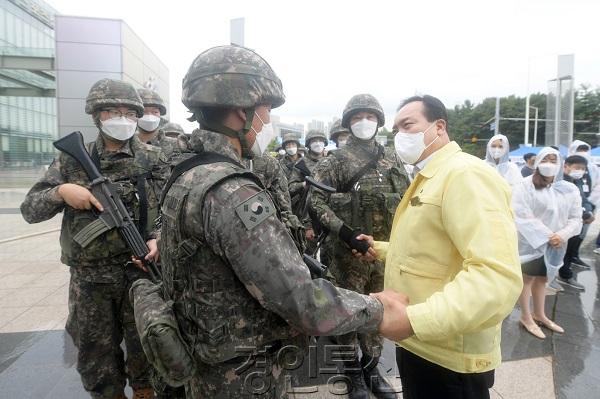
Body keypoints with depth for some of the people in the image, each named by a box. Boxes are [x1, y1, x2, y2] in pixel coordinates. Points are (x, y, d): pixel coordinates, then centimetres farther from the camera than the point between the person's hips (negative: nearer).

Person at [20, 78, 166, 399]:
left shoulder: (153, 160, -1)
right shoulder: (73, 160, 2)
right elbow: (29, 209, 3)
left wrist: (158, 238, -19)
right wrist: (61, 191, -15)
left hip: (141, 272, -1)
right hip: (89, 278, 2)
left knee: (145, 348, 13)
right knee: (95, 354, 16)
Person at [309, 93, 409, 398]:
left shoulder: (392, 160, 8)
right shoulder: (337, 161, -6)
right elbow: (315, 199, -11)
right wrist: (342, 230, -20)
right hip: (350, 251, -4)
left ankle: (371, 368, 35)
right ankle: (353, 372, 29)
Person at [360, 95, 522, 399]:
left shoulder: (465, 174, -19)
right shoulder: (427, 179, 14)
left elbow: (498, 276, -31)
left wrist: (415, 319, -38)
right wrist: (381, 249, 16)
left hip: (449, 359, -9)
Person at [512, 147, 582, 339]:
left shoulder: (569, 190, 4)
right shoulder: (525, 186, -10)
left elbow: (575, 218, 3)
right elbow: (523, 217, -18)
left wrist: (563, 235, -16)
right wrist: (547, 236, -21)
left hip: (556, 244, 5)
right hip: (531, 242, -5)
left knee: (542, 279, 18)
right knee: (527, 278, 7)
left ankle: (539, 315, 34)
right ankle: (526, 317, 20)